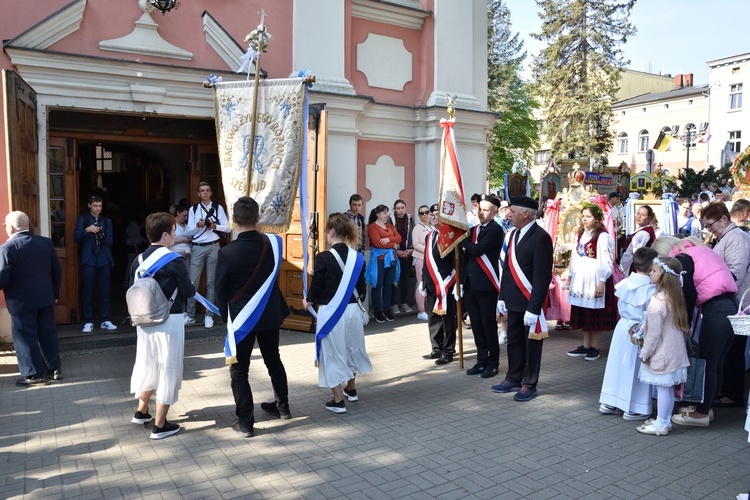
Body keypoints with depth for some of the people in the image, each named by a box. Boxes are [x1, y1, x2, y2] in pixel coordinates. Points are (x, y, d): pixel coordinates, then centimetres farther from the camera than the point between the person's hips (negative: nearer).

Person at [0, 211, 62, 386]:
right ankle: (55, 368, 23)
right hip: (45, 298, 6)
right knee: (48, 333, 15)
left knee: (25, 337, 6)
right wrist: (55, 293, 18)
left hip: (22, 301, -6)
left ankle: (35, 374, 12)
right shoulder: (46, 242, 3)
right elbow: (56, 271, 8)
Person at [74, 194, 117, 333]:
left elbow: (110, 241, 6)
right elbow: (76, 238, -5)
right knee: (87, 291, -1)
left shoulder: (107, 220, 12)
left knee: (105, 291, 4)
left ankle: (105, 320, 11)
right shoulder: (82, 219, 5)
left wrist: (102, 236, -14)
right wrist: (87, 230, -21)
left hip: (104, 260, 2)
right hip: (88, 260, -2)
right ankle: (88, 321, 7)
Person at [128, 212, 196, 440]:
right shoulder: (174, 260, -16)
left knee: (148, 364, 23)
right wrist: (192, 286, 11)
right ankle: (160, 425, 13)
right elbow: (188, 292, -10)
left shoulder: (138, 260, 2)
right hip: (169, 321, -6)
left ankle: (141, 411, 39)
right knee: (168, 369, 5)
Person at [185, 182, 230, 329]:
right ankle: (190, 316, 8)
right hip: (197, 248, 1)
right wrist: (197, 226, -17)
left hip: (213, 247, -1)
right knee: (192, 282, -1)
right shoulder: (193, 209, 6)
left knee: (211, 282, 6)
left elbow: (228, 228, 1)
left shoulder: (218, 208, 4)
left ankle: (209, 315, 12)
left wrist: (215, 226, -16)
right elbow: (189, 231, 3)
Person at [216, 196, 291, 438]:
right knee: (274, 360, 22)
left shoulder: (227, 252, -18)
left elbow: (221, 290, -8)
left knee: (239, 370, 8)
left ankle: (245, 422, 13)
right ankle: (282, 406, 38)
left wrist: (226, 317, 5)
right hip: (270, 315, 5)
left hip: (241, 318, -4)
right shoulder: (272, 244, -8)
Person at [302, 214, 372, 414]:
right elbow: (362, 289, 6)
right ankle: (350, 389, 42)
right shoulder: (358, 257, -1)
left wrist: (308, 301, 11)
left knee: (333, 353, 8)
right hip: (352, 310, 5)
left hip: (330, 313, -5)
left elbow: (316, 286, -10)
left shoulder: (324, 258, -17)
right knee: (349, 348, 24)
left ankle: (338, 401, 16)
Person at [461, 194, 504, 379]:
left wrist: (463, 240, -5)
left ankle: (493, 362, 15)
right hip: (470, 285, 7)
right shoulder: (473, 230, 15)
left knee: (488, 325, 2)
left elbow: (477, 249, -20)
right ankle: (481, 360, 23)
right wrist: (462, 279, 11)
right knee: (476, 325, 12)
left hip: (486, 285, -7)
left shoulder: (495, 230, -8)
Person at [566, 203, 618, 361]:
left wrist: (601, 282, -16)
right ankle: (586, 346, 22)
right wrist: (572, 277, 13)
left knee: (596, 315, 2)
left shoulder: (602, 236, -13)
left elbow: (605, 261, -15)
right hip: (581, 278, 7)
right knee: (583, 314, 12)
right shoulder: (580, 235, 11)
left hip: (595, 279, -7)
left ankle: (595, 348, 13)